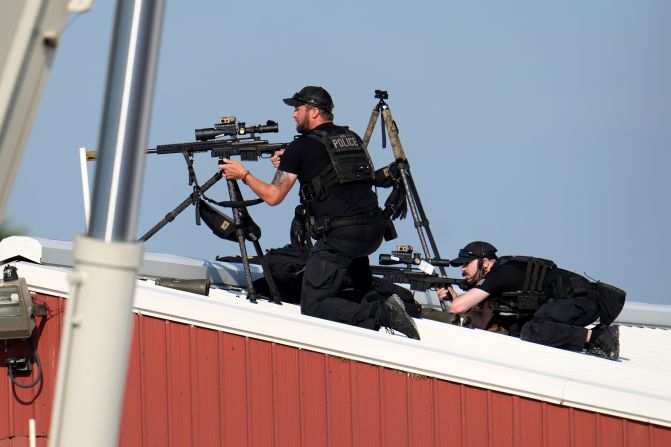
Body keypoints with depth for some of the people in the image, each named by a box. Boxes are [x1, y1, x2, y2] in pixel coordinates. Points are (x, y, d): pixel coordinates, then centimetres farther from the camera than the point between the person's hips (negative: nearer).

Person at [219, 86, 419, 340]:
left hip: (340, 236, -7)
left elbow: (273, 196, 4)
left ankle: (379, 315, -22)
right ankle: (370, 300, 22)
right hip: (375, 231, 7)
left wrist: (243, 175, 20)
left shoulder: (301, 147, 0)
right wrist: (289, 165, 34)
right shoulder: (351, 138, 19)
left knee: (313, 306, -3)